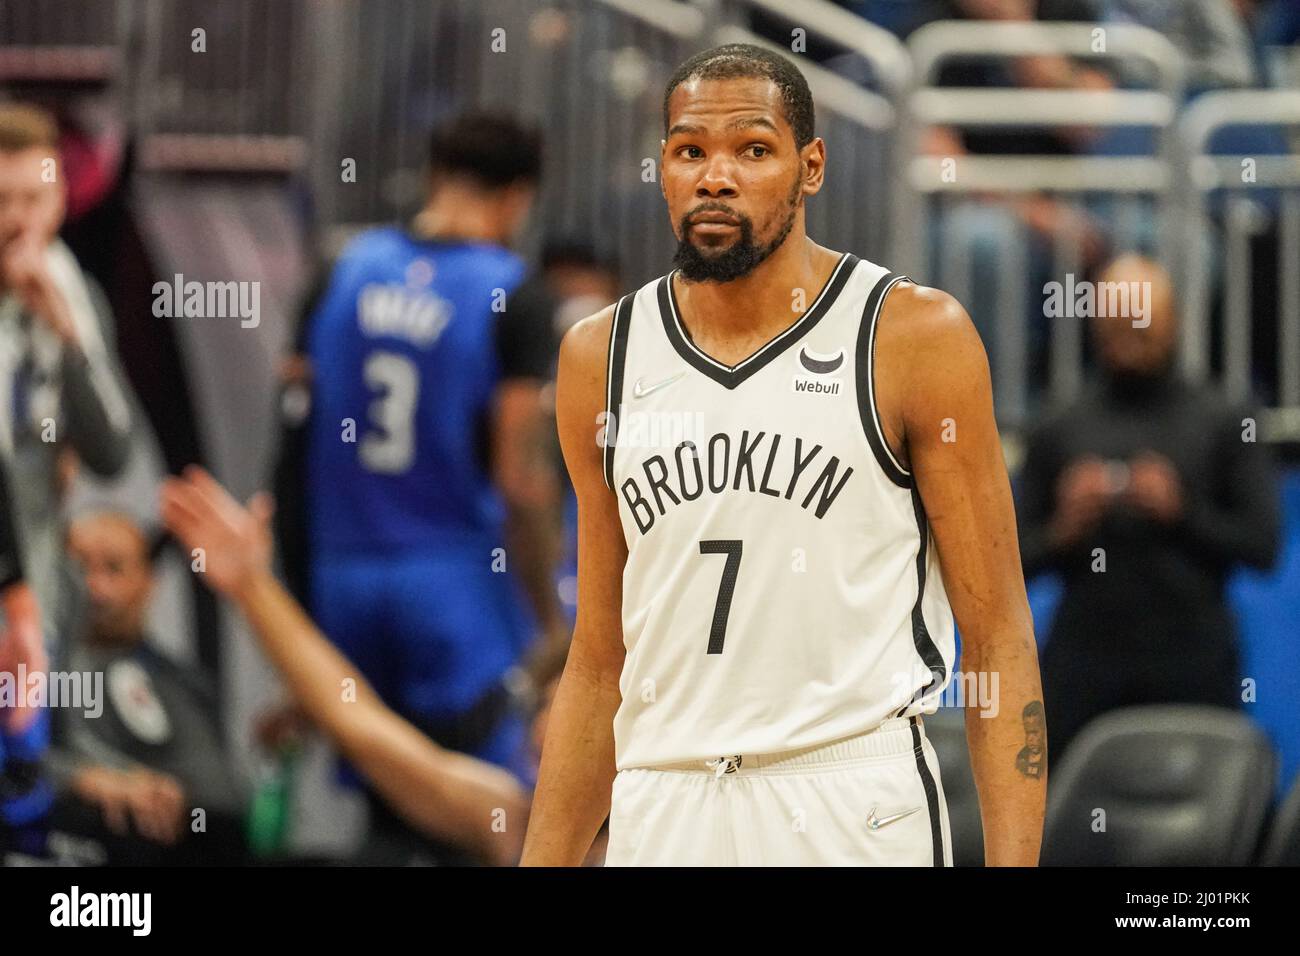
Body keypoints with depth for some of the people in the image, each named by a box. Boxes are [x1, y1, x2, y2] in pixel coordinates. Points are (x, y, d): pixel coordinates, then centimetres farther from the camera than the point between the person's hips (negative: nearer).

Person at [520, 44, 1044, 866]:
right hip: (659, 818, 4)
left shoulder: (913, 337, -3)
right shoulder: (602, 358, 9)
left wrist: (1013, 863, -13)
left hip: (853, 811, -4)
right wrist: (543, 862, 9)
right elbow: (600, 660, 14)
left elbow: (999, 641, -4)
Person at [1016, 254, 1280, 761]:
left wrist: (1183, 512, -12)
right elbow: (1015, 556, 11)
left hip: (1191, 673, -1)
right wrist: (1061, 533, -9)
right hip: (1081, 670, 1)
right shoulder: (1057, 433, 12)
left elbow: (1263, 544, 2)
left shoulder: (1223, 425, 7)